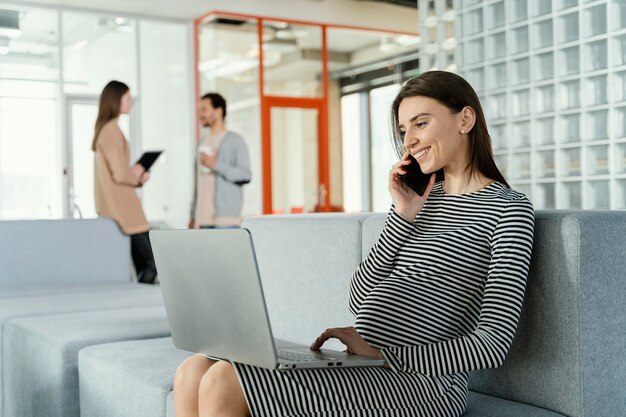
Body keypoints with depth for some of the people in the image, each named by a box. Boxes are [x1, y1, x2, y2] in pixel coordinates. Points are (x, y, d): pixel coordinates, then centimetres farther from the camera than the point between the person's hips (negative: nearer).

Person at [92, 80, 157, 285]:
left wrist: (136, 175, 8)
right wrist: (137, 176, 1)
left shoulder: (103, 129, 17)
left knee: (141, 266, 7)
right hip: (122, 206, -10)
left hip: (113, 206, 10)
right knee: (152, 264, -9)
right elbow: (119, 174, -19)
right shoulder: (112, 130, -13)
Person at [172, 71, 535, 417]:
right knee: (194, 372, -7)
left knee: (224, 384, -20)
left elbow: (494, 345, -13)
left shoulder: (509, 208, -3)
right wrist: (403, 217, 2)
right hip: (367, 368, 7)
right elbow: (360, 300, 12)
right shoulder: (422, 198, 19)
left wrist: (379, 351, -15)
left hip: (421, 381, -7)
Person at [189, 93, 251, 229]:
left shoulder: (235, 141, 0)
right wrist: (193, 215, 16)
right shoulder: (203, 143, 20)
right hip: (204, 218, 6)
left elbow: (245, 175, -10)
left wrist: (216, 165, -15)